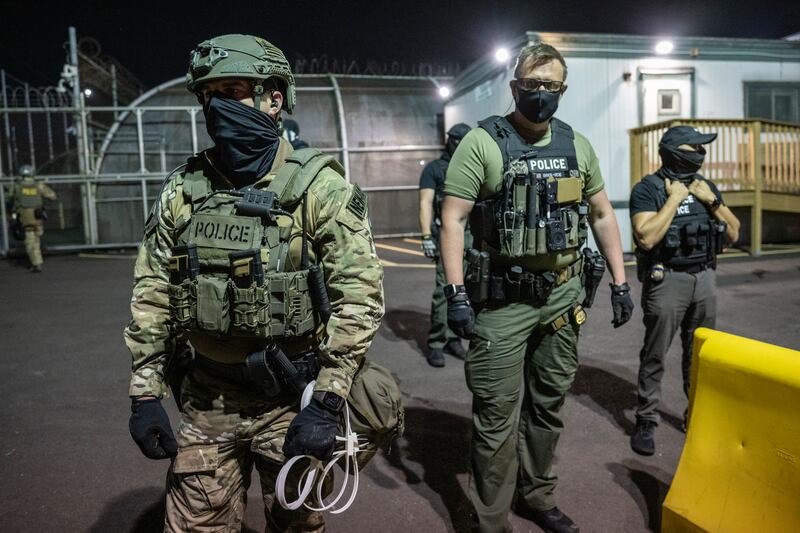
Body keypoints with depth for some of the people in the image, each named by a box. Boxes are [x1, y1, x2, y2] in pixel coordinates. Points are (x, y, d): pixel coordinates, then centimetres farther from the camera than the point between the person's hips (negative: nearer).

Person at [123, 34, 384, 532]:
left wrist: (326, 403, -18)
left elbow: (359, 297, -16)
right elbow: (152, 294, 5)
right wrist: (145, 393, 3)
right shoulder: (183, 189, 2)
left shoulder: (319, 187, -12)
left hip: (292, 403, -3)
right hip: (205, 405, 3)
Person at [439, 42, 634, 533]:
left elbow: (602, 215, 15)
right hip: (503, 299, -5)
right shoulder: (482, 143, -7)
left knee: (549, 405, 17)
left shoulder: (577, 146, 8)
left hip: (562, 295, 5)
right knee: (498, 416, 1)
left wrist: (620, 281, 10)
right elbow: (453, 219, -11)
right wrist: (456, 292, -18)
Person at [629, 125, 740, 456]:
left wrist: (712, 200, -3)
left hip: (704, 278, 6)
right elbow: (646, 237, -21)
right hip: (667, 280, -6)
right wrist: (674, 199, -16)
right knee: (654, 356, 1)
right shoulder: (648, 189, -8)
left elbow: (733, 234, 10)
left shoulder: (706, 186, 11)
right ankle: (645, 422, 11)